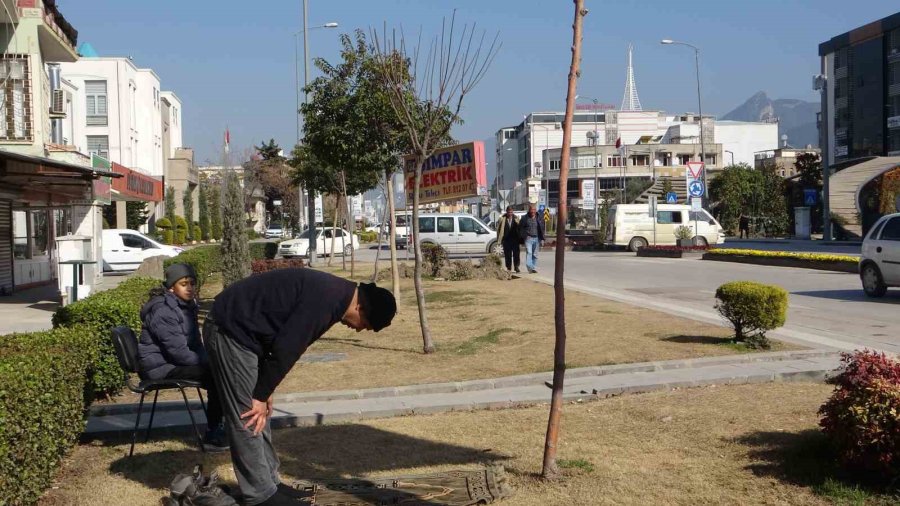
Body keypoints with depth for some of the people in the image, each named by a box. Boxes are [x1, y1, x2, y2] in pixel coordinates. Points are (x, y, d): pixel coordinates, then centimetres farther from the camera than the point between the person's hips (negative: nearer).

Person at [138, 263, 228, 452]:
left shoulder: (187, 306, 9)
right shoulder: (163, 310, -20)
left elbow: (195, 344, 16)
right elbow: (178, 352, -26)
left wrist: (209, 360, -2)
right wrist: (208, 362, -15)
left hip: (173, 362, 9)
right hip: (160, 367, -9)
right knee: (215, 374, -22)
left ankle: (217, 427, 8)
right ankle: (212, 436, -14)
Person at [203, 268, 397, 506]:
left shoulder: (332, 293, 9)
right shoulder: (325, 300, -23)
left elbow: (287, 345, 14)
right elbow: (285, 350, -22)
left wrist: (264, 391, 12)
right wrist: (261, 395, -11)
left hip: (239, 329, 10)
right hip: (230, 329, -10)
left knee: (258, 415, 14)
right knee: (247, 418, -4)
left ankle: (269, 484, 23)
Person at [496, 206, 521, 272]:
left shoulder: (516, 218, 4)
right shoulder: (502, 219, 1)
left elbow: (519, 228, 5)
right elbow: (499, 228, 5)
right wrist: (499, 239, 1)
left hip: (515, 239, 0)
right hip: (506, 239, 0)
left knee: (516, 253, -4)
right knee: (507, 255, 5)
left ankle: (516, 266, 4)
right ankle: (508, 268, 13)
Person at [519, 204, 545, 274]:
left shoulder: (539, 219, 10)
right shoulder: (524, 218, 2)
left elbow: (542, 229, 13)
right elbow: (520, 228, 4)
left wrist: (542, 239, 7)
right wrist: (524, 236, -7)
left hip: (536, 238, 3)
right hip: (528, 238, -3)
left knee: (535, 254, 7)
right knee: (529, 253, -15)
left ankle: (534, 268, 12)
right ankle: (530, 268, -23)